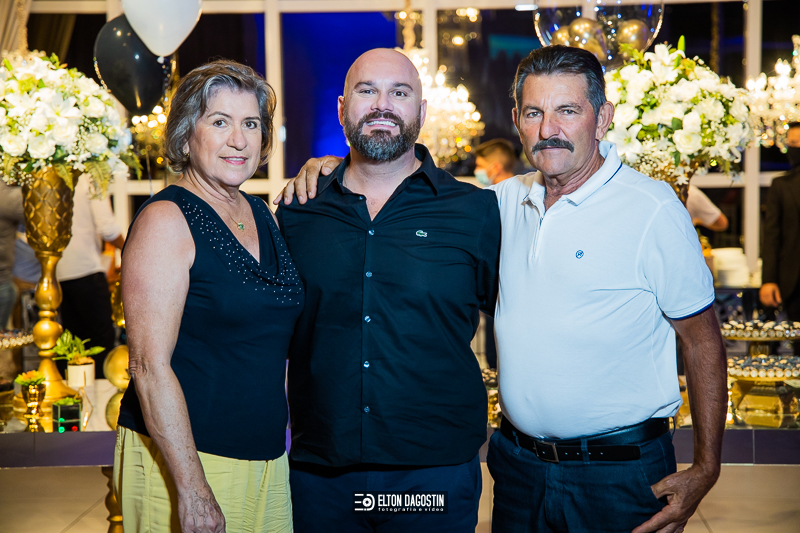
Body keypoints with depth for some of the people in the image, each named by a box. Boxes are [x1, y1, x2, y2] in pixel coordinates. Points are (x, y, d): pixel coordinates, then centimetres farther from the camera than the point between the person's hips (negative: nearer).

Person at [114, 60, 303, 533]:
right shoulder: (166, 220, -13)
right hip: (182, 461, -7)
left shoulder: (264, 215, 9)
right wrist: (192, 489, -22)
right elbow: (151, 366, -19)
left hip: (268, 456, 7)